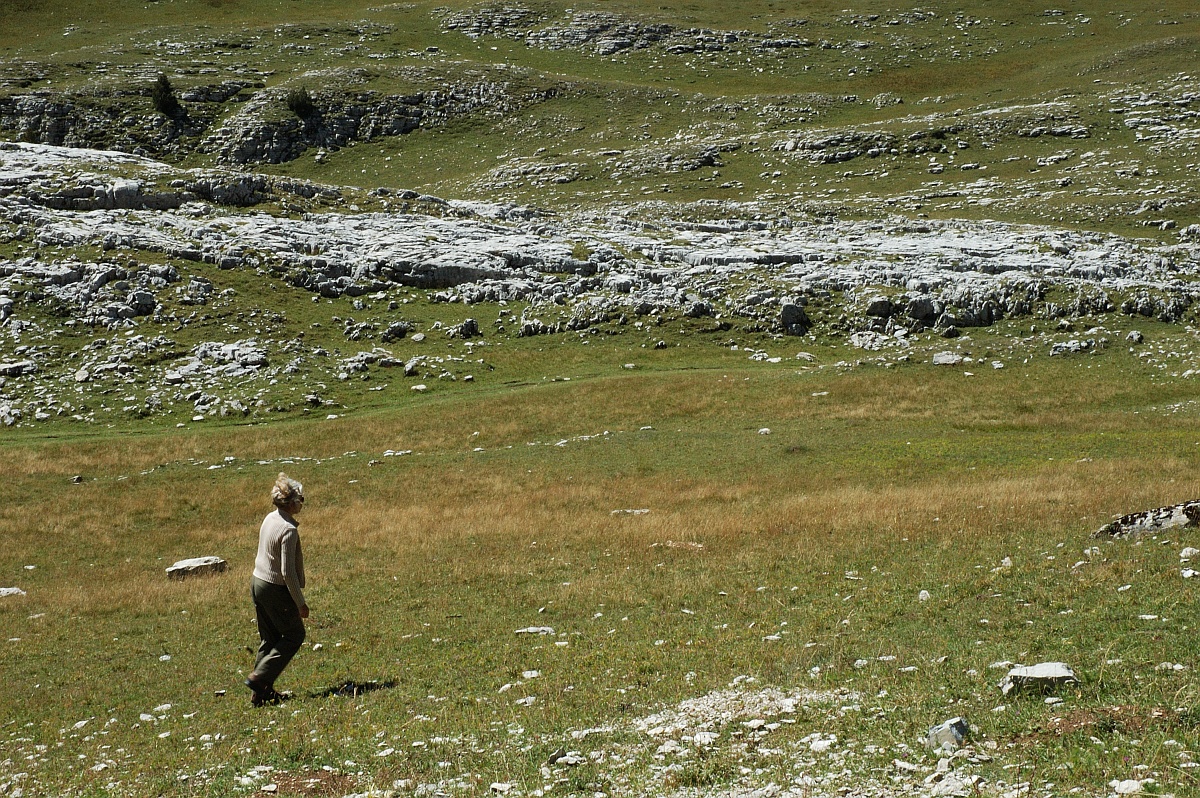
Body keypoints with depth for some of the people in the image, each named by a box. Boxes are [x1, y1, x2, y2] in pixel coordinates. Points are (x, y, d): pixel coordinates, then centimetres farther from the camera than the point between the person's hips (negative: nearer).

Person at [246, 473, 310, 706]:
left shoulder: (269, 519, 4)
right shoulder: (288, 529, -23)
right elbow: (288, 572, -23)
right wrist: (301, 603, -15)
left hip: (257, 582, 9)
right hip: (275, 589, -9)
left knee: (269, 638, 16)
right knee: (294, 635, 6)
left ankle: (263, 691, 17)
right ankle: (260, 677, -1)